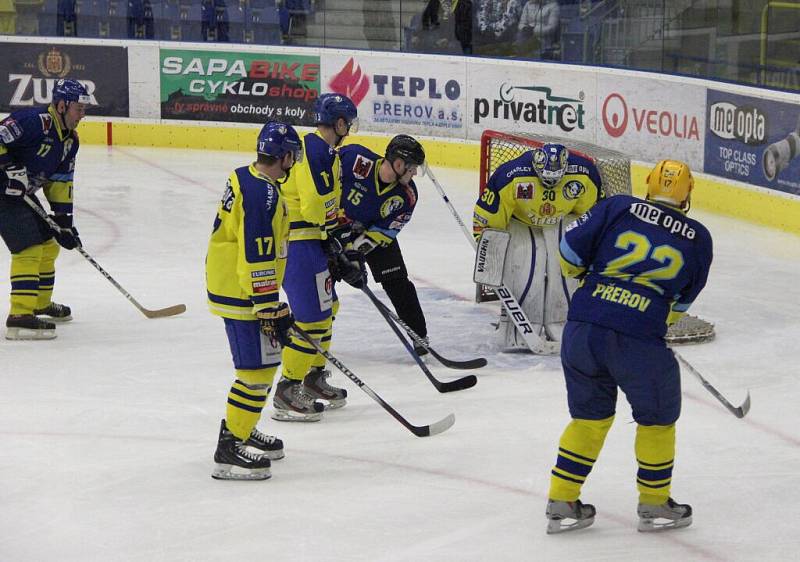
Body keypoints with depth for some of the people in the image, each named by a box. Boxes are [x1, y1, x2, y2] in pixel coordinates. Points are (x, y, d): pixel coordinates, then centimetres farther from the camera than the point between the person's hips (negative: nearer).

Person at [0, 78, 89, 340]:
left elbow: (60, 184, 12)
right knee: (29, 247, -17)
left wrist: (64, 222, 8)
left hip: (23, 194, 10)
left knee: (48, 245, 18)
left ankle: (41, 303, 38)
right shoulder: (34, 121, -22)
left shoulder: (69, 140, 7)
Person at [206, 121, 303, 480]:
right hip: (243, 296, -10)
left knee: (262, 362, 22)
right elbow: (258, 257, -25)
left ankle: (241, 430, 34)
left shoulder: (244, 179, 10)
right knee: (257, 368, -7)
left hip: (228, 286, 10)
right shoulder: (264, 194, -22)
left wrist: (270, 304, 27)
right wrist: (270, 309, -22)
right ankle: (229, 450, -6)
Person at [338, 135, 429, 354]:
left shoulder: (407, 196, -20)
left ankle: (419, 336, 6)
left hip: (375, 231, 2)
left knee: (397, 282, -4)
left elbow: (387, 230, -14)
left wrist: (363, 243, -26)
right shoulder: (354, 158, -32)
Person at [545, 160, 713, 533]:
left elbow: (570, 253, 3)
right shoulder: (698, 239, 6)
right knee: (657, 417, 21)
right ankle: (654, 505, 32)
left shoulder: (617, 208, 5)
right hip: (638, 342, -3)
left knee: (590, 415, 22)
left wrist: (585, 273, 24)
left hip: (581, 330, 3)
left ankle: (561, 503, 25)